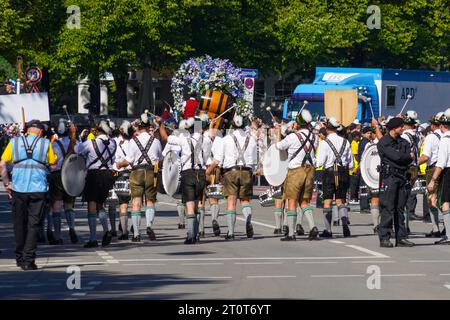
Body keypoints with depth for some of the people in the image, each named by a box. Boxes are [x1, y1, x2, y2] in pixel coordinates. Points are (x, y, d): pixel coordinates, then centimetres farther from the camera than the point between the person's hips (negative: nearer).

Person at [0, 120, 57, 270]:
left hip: (18, 188, 2)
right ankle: (28, 260, -5)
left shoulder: (14, 142, 6)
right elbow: (53, 163, 8)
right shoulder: (45, 144, 2)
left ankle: (20, 258, 23)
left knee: (19, 224, 14)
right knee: (33, 225, 1)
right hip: (38, 189, -2)